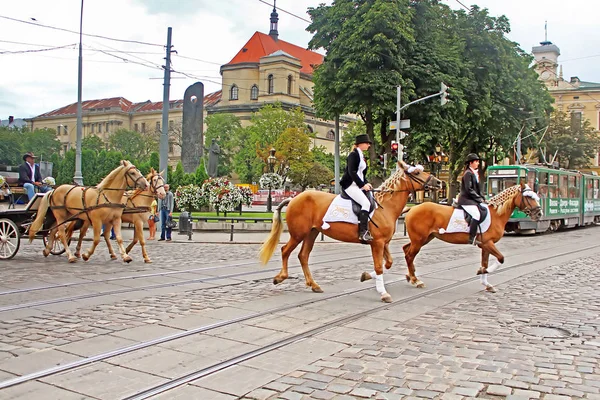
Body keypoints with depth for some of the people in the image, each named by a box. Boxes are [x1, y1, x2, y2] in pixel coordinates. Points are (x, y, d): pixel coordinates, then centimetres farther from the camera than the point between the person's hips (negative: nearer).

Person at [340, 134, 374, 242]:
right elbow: (352, 172, -18)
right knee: (366, 203, -24)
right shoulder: (353, 155, -8)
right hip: (350, 185, -10)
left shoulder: (362, 156, 19)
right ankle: (363, 232, -26)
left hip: (359, 185, 10)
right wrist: (362, 184, -21)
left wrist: (366, 183, 3)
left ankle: (367, 229, 2)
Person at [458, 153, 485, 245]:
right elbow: (469, 189, -17)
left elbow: (477, 188, 21)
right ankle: (472, 238, -24)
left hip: (472, 200, 10)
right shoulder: (468, 173, -11)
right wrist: (479, 198, -12)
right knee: (476, 214, -25)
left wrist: (482, 198, 7)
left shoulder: (474, 173, 19)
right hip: (466, 200, -10)